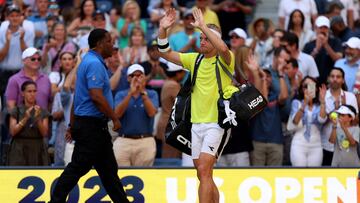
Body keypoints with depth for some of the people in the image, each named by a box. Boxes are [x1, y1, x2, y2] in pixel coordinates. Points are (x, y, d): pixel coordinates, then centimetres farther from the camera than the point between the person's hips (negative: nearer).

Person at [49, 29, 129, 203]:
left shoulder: (88, 61, 17)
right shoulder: (95, 64, -15)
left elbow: (77, 97, 21)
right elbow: (97, 97, -25)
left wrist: (73, 125, 23)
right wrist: (114, 118, -16)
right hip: (92, 125, -11)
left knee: (108, 169, 13)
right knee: (78, 167, -8)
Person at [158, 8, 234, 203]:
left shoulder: (224, 60, -6)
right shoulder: (195, 59, 11)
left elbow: (223, 48, -30)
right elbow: (166, 54, 10)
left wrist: (203, 26, -30)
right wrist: (162, 30, -4)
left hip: (217, 123, -7)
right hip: (197, 123, 7)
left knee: (204, 170, -18)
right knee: (204, 175, 11)